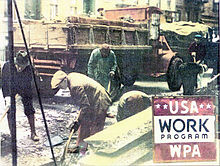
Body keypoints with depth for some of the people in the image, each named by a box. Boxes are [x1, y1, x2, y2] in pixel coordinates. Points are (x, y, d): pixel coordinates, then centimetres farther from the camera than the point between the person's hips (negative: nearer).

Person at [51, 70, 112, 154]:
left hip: (99, 104, -11)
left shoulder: (76, 86, -30)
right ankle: (80, 147, 28)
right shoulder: (71, 76, 0)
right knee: (84, 125, 16)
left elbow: (85, 106, -29)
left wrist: (78, 121, -26)